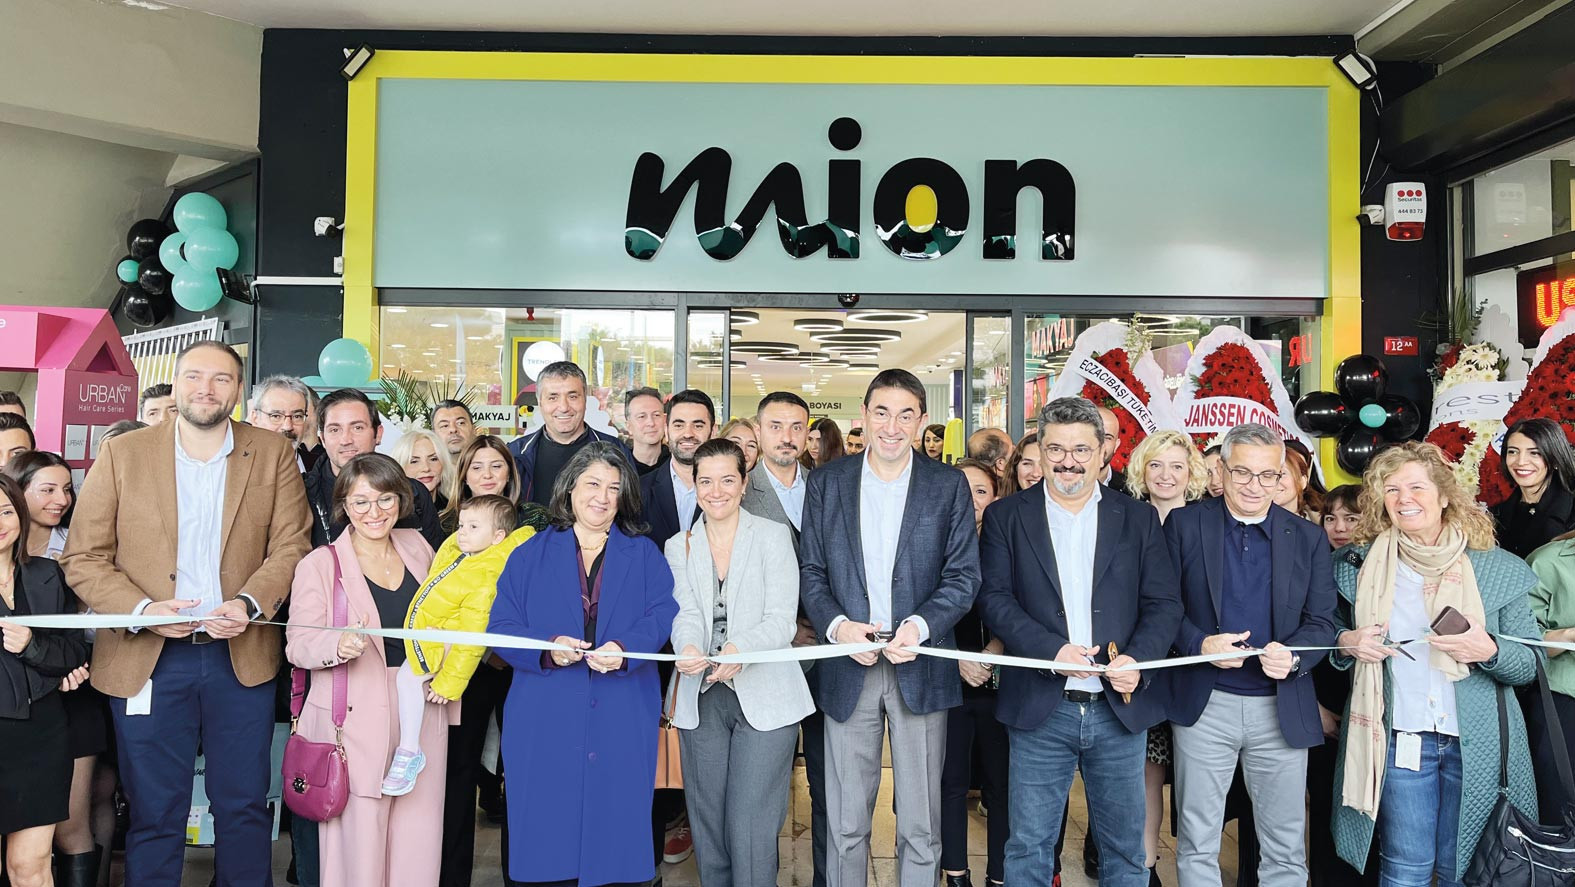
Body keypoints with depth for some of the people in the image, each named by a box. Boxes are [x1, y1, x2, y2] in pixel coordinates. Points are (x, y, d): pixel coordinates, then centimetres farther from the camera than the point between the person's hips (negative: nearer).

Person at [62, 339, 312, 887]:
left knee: (244, 807, 11)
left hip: (242, 658, 1)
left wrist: (250, 604, -17)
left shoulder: (273, 455, 3)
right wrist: (143, 610, -16)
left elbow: (291, 545, 0)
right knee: (154, 815, 10)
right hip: (147, 661, 0)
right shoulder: (121, 455, 1)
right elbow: (83, 558, 0)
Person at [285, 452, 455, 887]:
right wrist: (340, 645, -25)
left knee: (417, 833, 3)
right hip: (357, 719, -3)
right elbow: (298, 645, -4)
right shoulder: (319, 565, -2)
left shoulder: (417, 547, 10)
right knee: (359, 838, -4)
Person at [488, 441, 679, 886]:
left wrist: (626, 649, -22)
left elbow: (662, 615, -2)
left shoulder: (644, 555, 10)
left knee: (617, 840, 3)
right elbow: (502, 627, 2)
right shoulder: (531, 554, 9)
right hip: (545, 725, 0)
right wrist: (548, 648, -18)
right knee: (547, 838, 4)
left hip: (622, 727, 0)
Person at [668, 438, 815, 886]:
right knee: (707, 823, 10)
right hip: (700, 698, 3)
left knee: (752, 828, -6)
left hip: (764, 697, -3)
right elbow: (685, 614, -3)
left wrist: (741, 651, -29)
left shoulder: (773, 536, 1)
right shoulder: (678, 547, 10)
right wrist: (688, 648, -27)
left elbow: (782, 618, -9)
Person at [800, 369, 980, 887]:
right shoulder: (826, 483, 5)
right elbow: (811, 572, 4)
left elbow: (964, 576, -1)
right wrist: (837, 626, -14)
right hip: (848, 668, 1)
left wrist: (919, 626, -17)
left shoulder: (949, 485, 2)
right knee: (845, 824, 9)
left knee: (921, 825, 10)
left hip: (921, 668, 0)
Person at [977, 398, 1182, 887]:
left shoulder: (1139, 520, 6)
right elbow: (994, 598, -5)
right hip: (1040, 710, -1)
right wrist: (1052, 650, -18)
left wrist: (1137, 658, -16)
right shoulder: (1006, 516, 2)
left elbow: (1164, 603, 3)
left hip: (1121, 707, 2)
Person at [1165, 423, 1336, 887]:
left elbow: (1322, 620, 4)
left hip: (1282, 708, 2)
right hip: (1204, 705, -1)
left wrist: (1292, 656, -16)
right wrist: (1199, 644, -17)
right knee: (1197, 846, 9)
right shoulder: (1184, 524, 0)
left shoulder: (1308, 538, 6)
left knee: (1286, 850, 10)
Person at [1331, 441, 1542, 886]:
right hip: (1398, 740, 0)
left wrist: (1490, 651, -18)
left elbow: (1531, 666, 2)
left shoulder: (1497, 569, 0)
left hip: (1478, 744, 0)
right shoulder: (1360, 566, 2)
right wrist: (1346, 643, -9)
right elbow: (1334, 634, 13)